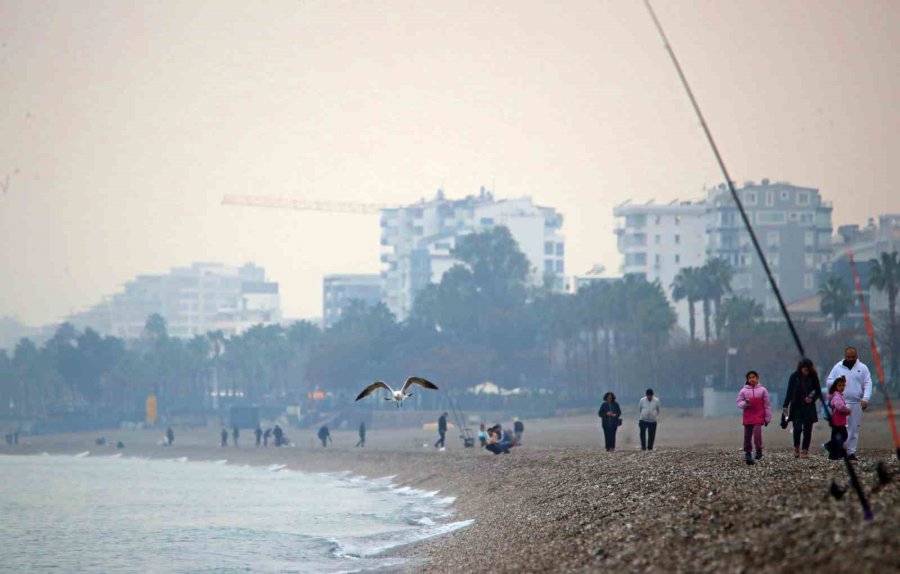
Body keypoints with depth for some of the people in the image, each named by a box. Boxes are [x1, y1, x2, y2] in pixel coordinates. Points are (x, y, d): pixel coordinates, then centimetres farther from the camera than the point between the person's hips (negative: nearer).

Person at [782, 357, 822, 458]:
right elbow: (789, 392, -2)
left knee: (807, 430, 0)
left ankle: (805, 450, 7)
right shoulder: (794, 376, -2)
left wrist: (812, 399, -12)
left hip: (809, 408, 1)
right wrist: (785, 406, -9)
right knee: (797, 428, -12)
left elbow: (818, 392, 8)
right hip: (796, 407, -1)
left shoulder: (813, 377, 0)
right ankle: (796, 448, 10)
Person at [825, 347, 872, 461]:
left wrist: (865, 399, -13)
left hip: (856, 404, 1)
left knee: (854, 429, 3)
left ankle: (851, 452, 8)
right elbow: (828, 381, 11)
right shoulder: (838, 367, 8)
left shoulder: (862, 368, 7)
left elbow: (867, 385, 1)